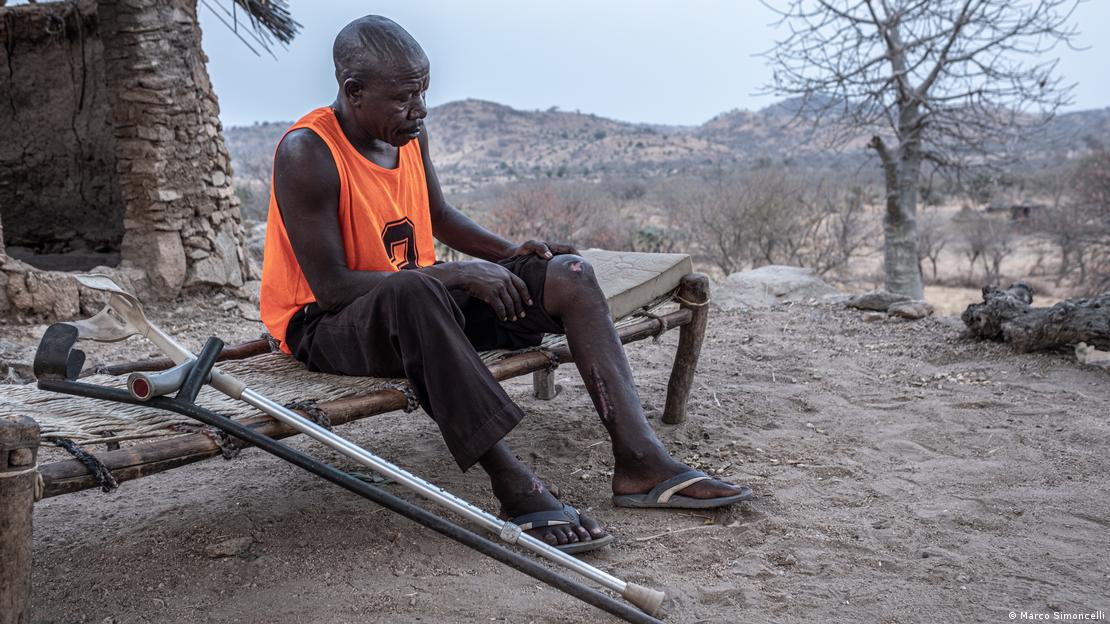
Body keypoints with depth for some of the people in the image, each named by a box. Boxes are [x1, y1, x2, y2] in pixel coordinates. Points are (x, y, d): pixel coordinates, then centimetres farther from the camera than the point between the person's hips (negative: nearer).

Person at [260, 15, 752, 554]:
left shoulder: (408, 133, 3)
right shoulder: (307, 153, -20)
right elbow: (331, 284, -24)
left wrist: (511, 254, 4)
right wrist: (456, 275, -26)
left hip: (421, 303, 8)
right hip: (327, 327, -7)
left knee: (567, 274, -7)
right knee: (413, 291, -43)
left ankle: (639, 460, -16)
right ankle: (516, 489, -40)